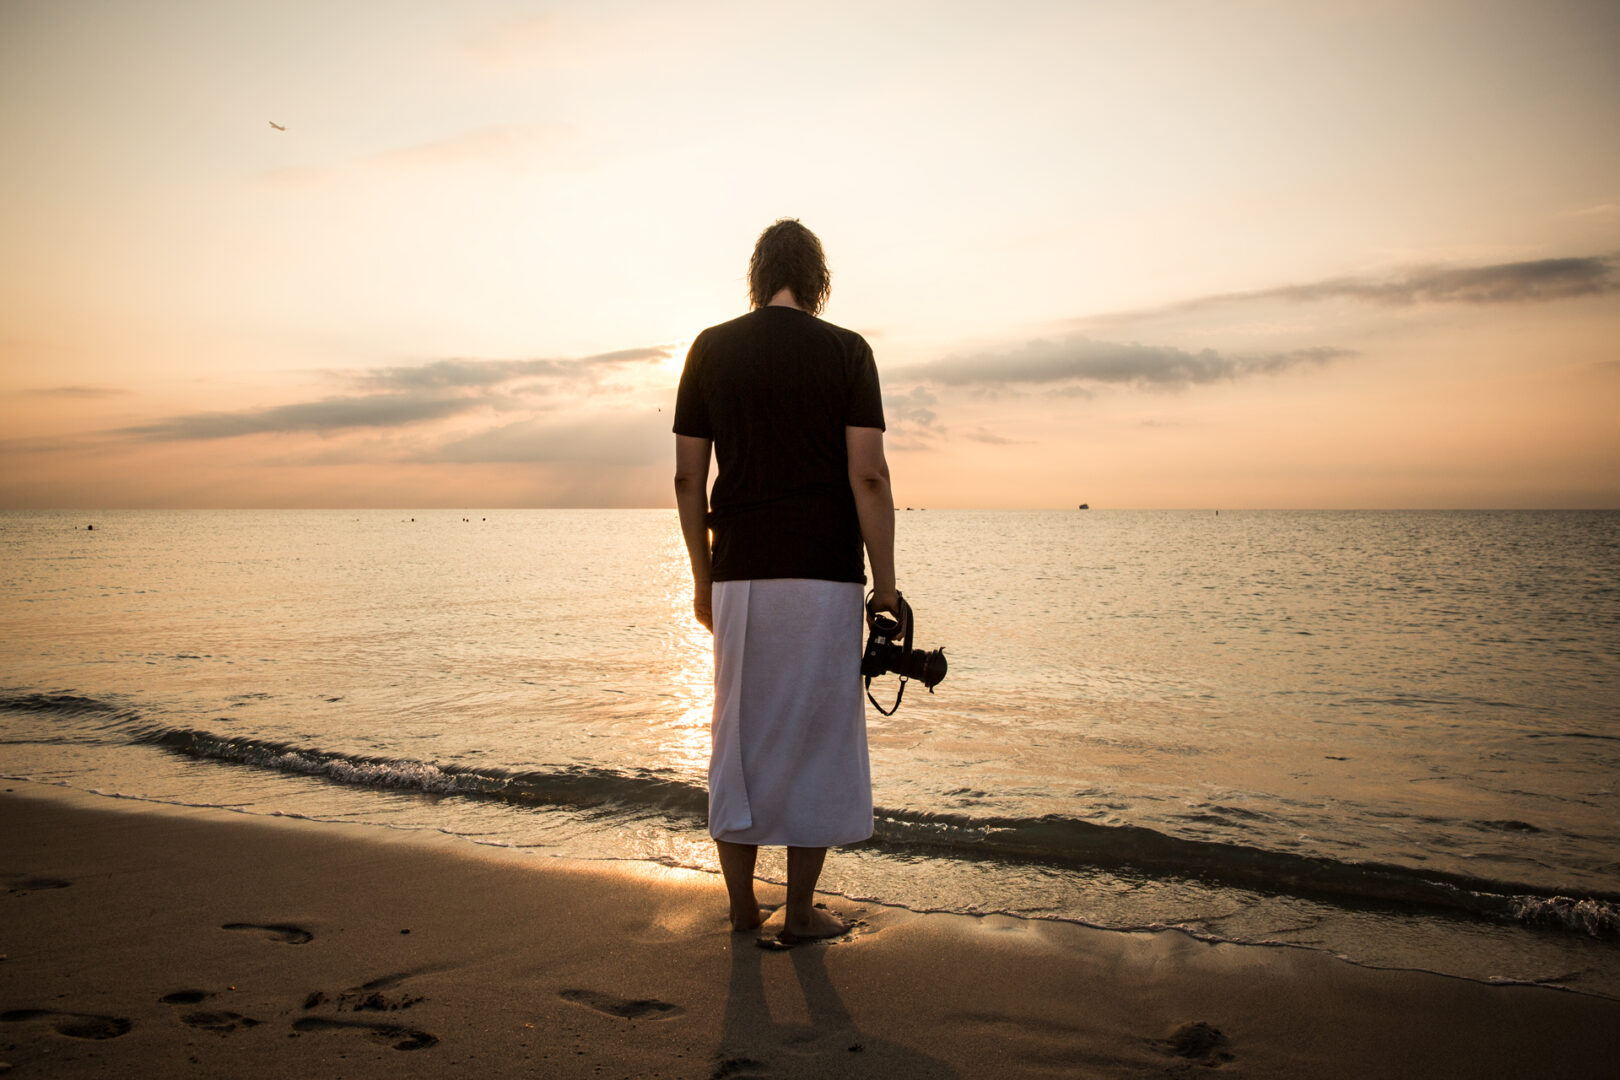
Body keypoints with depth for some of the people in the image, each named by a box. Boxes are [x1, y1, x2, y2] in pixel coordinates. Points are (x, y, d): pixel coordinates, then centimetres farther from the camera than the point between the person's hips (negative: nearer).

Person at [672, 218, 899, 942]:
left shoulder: (710, 349, 6)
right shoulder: (846, 351, -1)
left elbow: (688, 477, 5)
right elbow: (868, 475, -8)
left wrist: (703, 577, 13)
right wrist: (885, 583, -2)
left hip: (739, 575, 3)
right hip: (824, 575, -2)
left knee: (740, 737, 12)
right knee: (816, 738, 7)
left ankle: (741, 906, 21)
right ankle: (800, 911, 15)